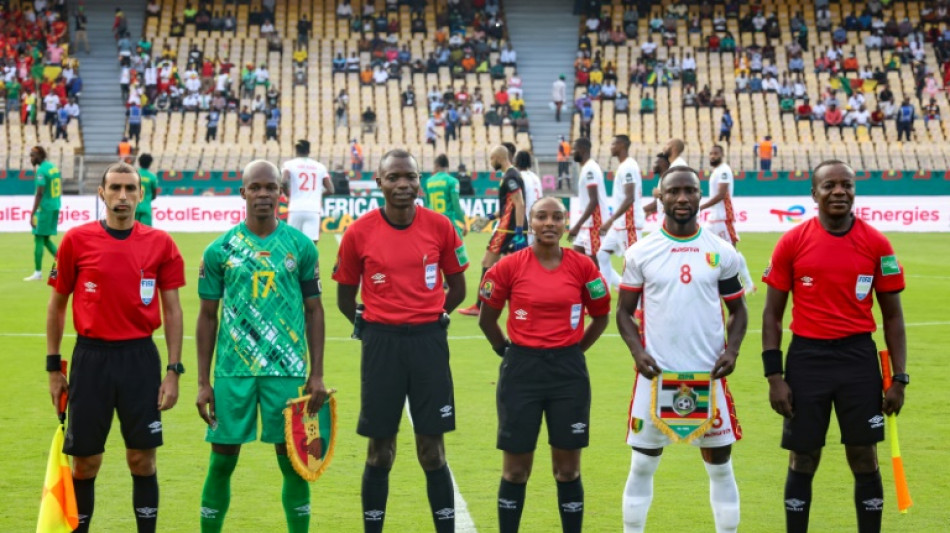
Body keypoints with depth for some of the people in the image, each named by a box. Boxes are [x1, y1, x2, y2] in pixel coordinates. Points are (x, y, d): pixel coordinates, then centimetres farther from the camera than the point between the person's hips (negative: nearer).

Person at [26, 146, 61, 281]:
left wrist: (33, 214, -20)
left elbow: (39, 193, -20)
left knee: (39, 239, -3)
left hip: (45, 208, -9)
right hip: (55, 207, 9)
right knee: (45, 238, 15)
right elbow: (60, 190, 18)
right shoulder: (54, 167, 12)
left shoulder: (41, 170, -15)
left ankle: (38, 273, -2)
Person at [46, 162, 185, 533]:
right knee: (85, 463, 4)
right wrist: (54, 367, 5)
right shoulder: (77, 241, -1)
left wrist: (173, 370, -1)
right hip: (90, 358, 0)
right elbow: (57, 305, 7)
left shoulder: (160, 244, 2)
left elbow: (172, 310, 5)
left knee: (142, 460, 3)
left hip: (141, 357, 1)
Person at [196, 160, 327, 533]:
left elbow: (314, 311, 8)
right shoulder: (220, 250, 3)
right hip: (232, 372, 0)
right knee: (221, 461, 3)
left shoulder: (301, 247, 4)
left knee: (293, 462, 3)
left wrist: (317, 375, 2)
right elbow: (207, 317, 7)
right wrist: (203, 382, 3)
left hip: (288, 372, 0)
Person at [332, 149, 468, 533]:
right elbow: (345, 296, 8)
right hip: (381, 343, 0)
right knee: (380, 452, 5)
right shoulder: (359, 233, -4)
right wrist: (371, 329, 5)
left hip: (428, 340, 0)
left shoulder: (439, 227, -1)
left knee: (432, 451, 2)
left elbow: (456, 288, 11)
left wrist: (428, 320, 8)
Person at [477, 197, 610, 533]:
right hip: (521, 371, -1)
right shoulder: (510, 267, -5)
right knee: (516, 469, 4)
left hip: (569, 372, 1)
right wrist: (508, 352, 7)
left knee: (568, 468, 6)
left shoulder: (582, 266, -2)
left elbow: (600, 317, 12)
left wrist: (571, 352, 9)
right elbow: (487, 319, 7)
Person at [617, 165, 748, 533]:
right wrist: (637, 351, -11)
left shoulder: (721, 253, 3)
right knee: (643, 464, 6)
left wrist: (732, 348, -8)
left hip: (709, 374, 1)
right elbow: (625, 311, 5)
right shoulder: (640, 253, 0)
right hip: (655, 374, -1)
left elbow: (737, 309, 10)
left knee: (719, 464, 6)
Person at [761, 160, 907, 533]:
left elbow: (892, 315, 6)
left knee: (864, 460, 4)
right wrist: (774, 376, -4)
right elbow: (772, 314, 2)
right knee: (803, 461, 6)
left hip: (859, 358, 1)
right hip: (807, 358, 0)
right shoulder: (792, 243, -2)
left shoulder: (876, 244, 0)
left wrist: (899, 378, 0)